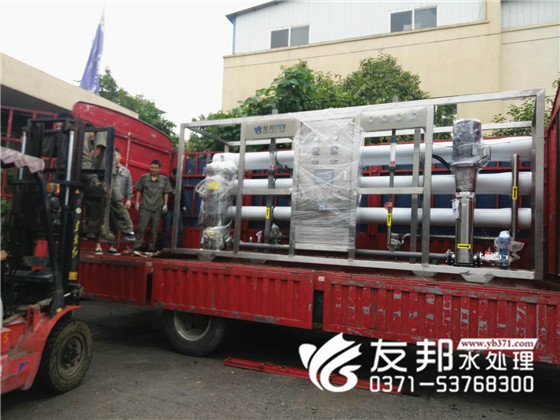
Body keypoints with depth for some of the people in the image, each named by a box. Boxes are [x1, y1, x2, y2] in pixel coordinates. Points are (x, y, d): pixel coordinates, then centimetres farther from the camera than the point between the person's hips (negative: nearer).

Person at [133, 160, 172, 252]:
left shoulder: (164, 180, 7)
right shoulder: (144, 178, 6)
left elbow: (166, 193, 9)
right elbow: (139, 190, 10)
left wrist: (165, 204, 3)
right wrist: (137, 202, 5)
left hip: (158, 208, 1)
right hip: (145, 207, -1)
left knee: (154, 229, 6)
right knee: (141, 227, -4)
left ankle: (151, 247, 15)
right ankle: (138, 245, 5)